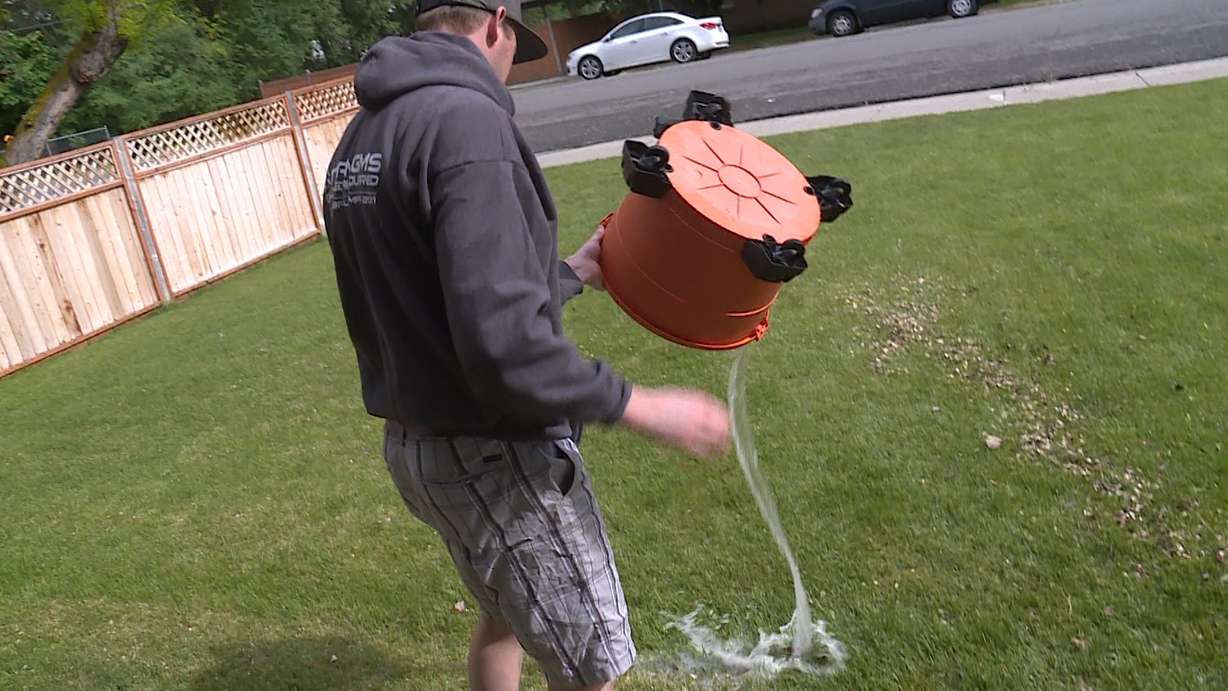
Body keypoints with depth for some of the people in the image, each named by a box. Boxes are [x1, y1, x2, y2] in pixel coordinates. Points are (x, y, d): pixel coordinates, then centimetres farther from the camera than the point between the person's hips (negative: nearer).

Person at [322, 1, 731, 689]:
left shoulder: (360, 139, 8)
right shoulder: (465, 120, -21)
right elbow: (503, 346, -29)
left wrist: (571, 273, 19)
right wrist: (641, 406, -19)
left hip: (416, 445, 9)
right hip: (495, 458, -9)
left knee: (505, 616, 29)